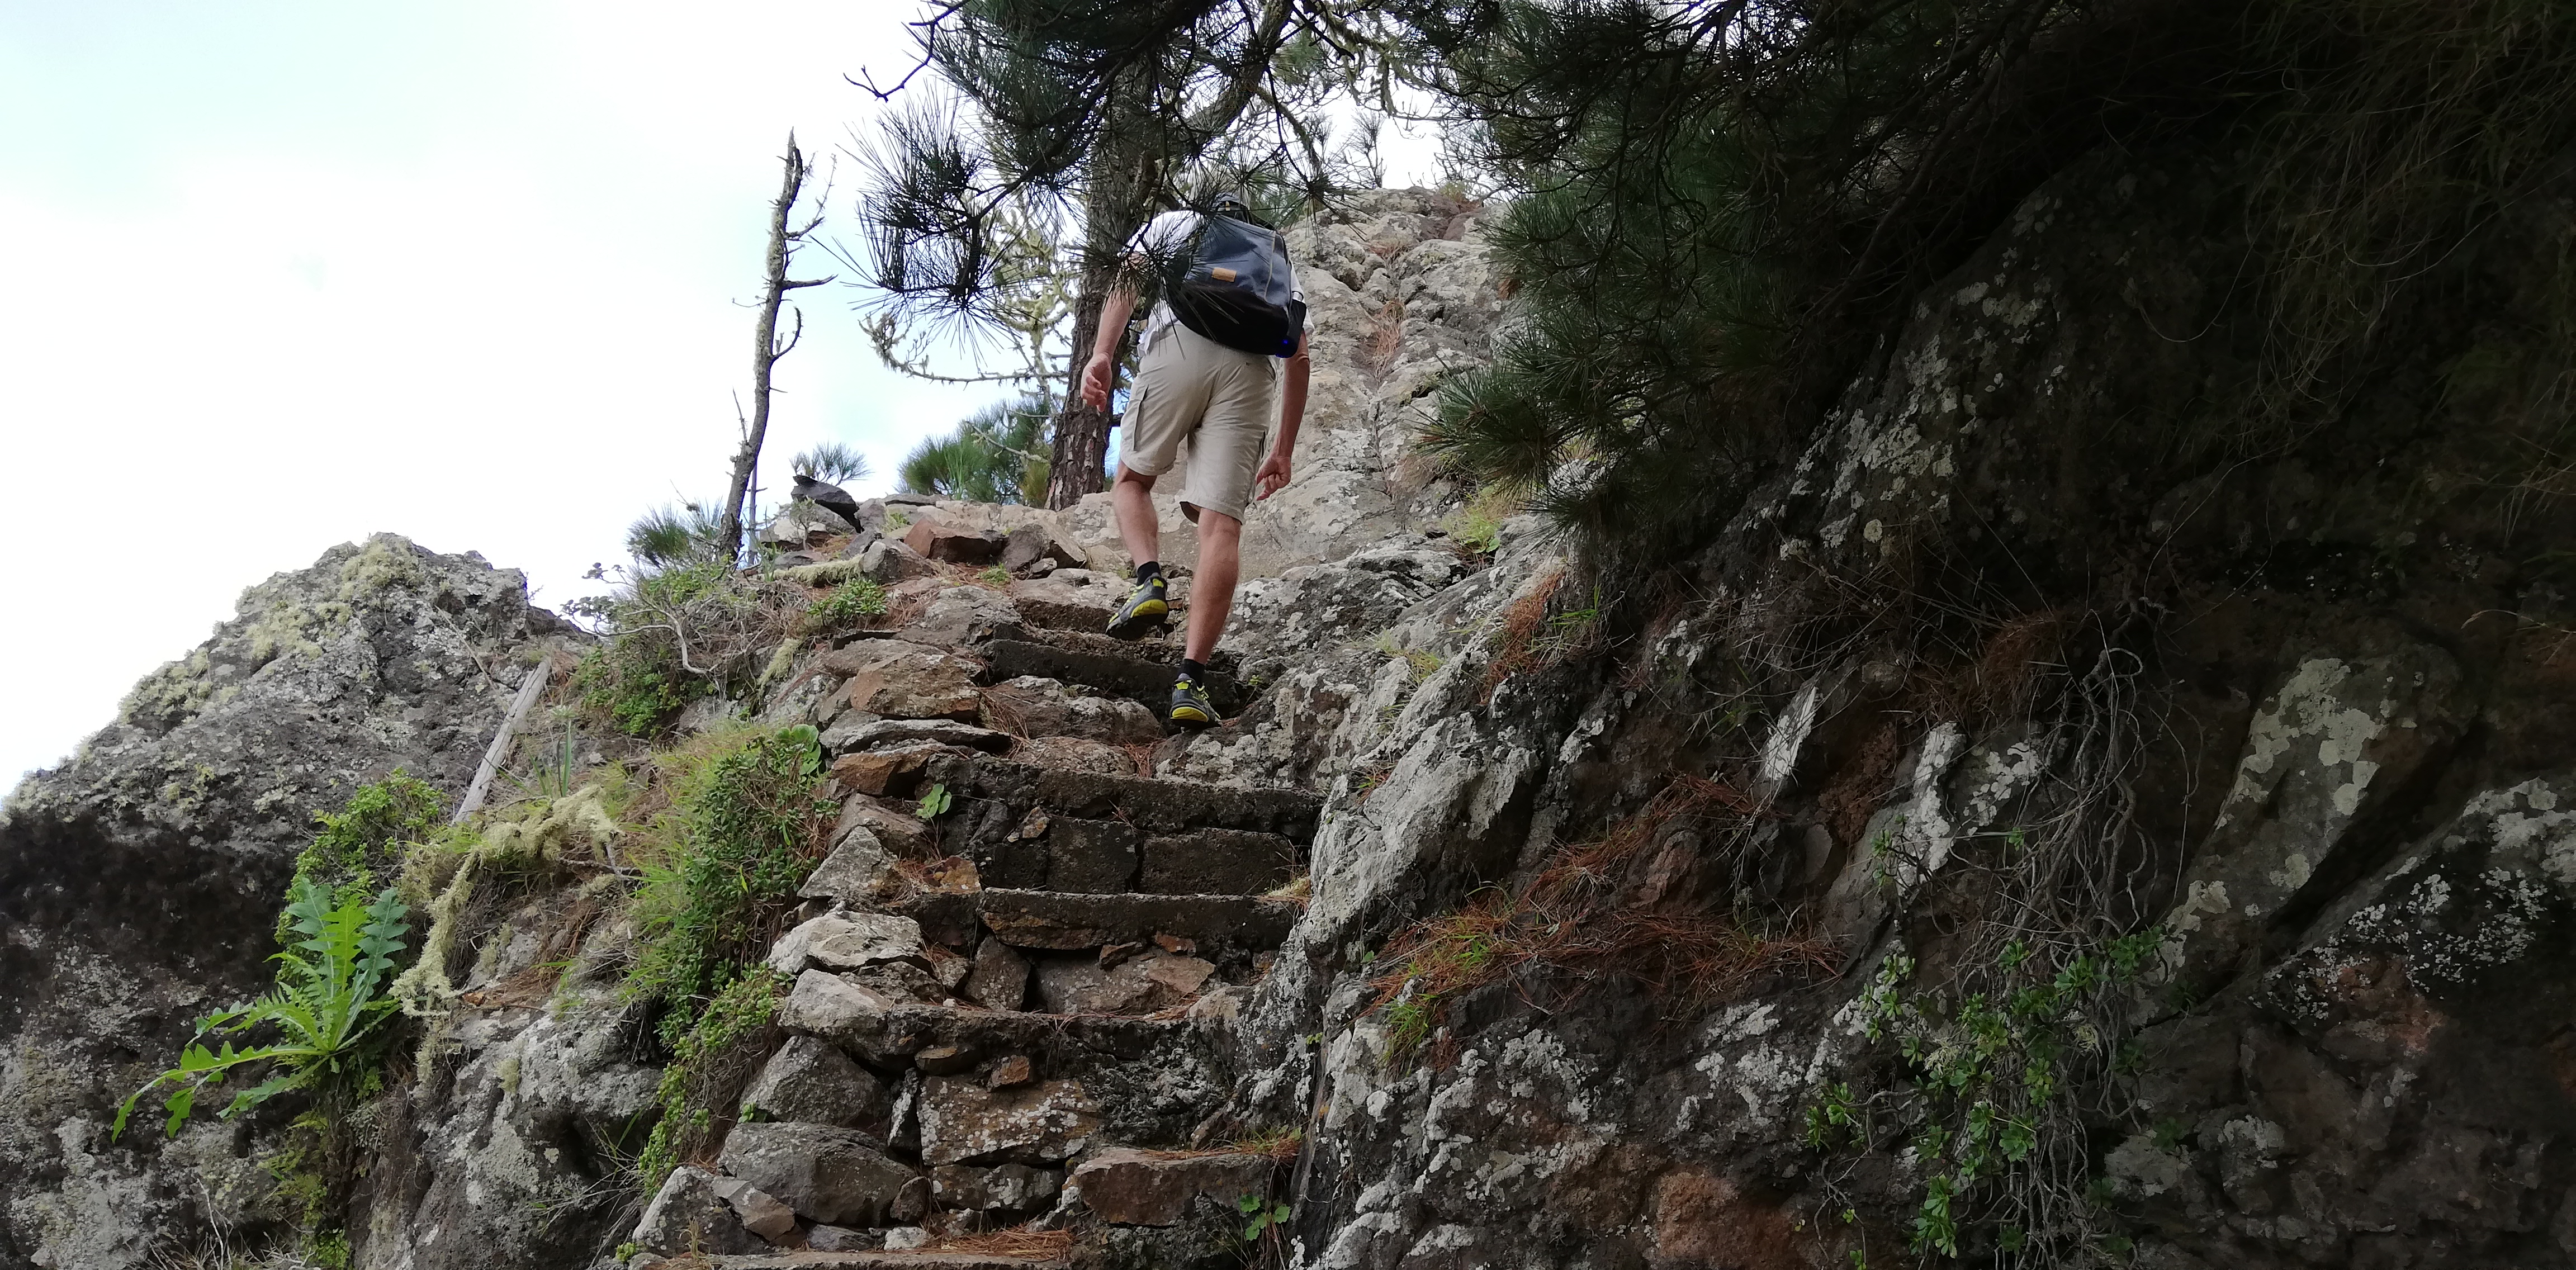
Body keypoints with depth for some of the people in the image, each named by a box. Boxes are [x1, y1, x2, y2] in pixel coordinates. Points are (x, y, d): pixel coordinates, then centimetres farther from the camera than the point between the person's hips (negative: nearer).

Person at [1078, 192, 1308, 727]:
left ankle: (1149, 581, -7)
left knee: (1132, 478, 21)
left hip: (1178, 346, -1)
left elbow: (1127, 278, 11)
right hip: (1251, 368, 2)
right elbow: (1298, 357, 26)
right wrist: (1283, 450, 25)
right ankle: (1191, 681, -15)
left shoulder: (1171, 222, 32)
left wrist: (1102, 354, -1)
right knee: (1221, 524, -5)